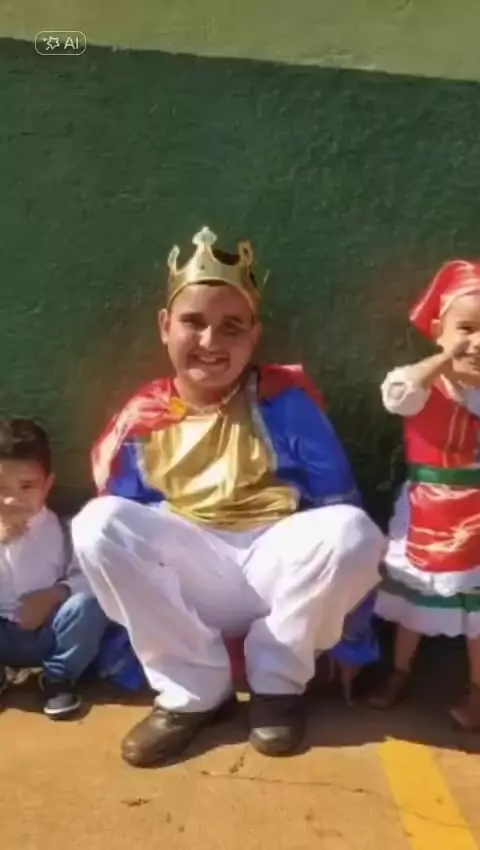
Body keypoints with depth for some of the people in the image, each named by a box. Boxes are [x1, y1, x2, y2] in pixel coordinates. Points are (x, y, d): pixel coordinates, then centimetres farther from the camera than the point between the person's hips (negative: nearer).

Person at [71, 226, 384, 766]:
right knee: (96, 525, -24)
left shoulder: (285, 399, -3)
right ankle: (192, 689, -9)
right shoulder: (141, 421, 1)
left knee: (353, 532, -32)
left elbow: (338, 506, -1)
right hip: (189, 574, 1)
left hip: (275, 560, -1)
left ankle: (276, 681, -5)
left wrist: (343, 619, -3)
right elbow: (120, 534, 6)